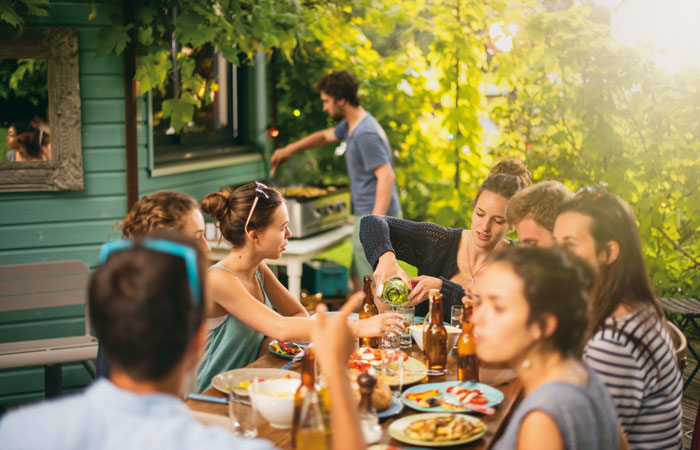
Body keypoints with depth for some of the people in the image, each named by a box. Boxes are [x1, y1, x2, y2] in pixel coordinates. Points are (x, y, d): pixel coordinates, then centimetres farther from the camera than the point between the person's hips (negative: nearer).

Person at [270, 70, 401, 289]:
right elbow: (326, 136, 32)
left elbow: (386, 177, -25)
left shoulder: (365, 134, -20)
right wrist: (290, 149, 29)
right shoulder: (351, 125, 13)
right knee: (359, 279, 14)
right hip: (370, 214, 10)